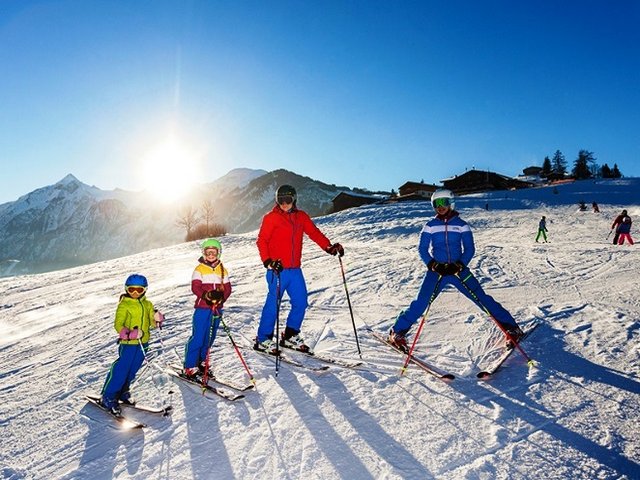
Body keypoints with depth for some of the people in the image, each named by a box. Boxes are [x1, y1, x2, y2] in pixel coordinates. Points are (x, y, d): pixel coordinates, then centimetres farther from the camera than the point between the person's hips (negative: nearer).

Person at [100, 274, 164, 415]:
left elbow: (152, 323, 11)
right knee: (121, 370, -3)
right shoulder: (124, 305, -8)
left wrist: (157, 319, -11)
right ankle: (108, 397, 11)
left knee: (132, 371, 15)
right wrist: (130, 334, -29)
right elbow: (118, 325, -15)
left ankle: (123, 392, 33)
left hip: (142, 343, 5)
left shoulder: (147, 304, 8)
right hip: (128, 344, -5)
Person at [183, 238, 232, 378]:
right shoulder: (199, 269, -1)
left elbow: (227, 288, 7)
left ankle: (202, 362, 28)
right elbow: (195, 287, -10)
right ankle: (190, 366, 3)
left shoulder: (223, 270, 11)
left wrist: (221, 297, -13)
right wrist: (207, 295, -28)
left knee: (209, 338, 12)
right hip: (202, 308, -4)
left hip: (217, 309, 4)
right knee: (197, 338, -6)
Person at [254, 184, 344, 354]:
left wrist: (329, 247, -7)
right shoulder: (271, 218, -2)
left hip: (295, 270, 5)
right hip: (277, 269, -5)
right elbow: (261, 240, -5)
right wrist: (268, 262, -18)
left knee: (301, 303, 6)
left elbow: (314, 232, 8)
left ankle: (291, 336, 23)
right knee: (273, 304, -4)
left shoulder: (301, 217, 13)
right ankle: (263, 340, 11)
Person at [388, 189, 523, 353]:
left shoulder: (461, 225, 3)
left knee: (482, 298, -5)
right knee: (421, 302, -11)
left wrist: (459, 266, -16)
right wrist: (434, 265, -15)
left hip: (458, 268, 0)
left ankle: (511, 328, 8)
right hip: (436, 269, 0)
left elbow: (469, 249, 0)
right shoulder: (430, 226, 4)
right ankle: (398, 332, 1)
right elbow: (422, 249, 1)